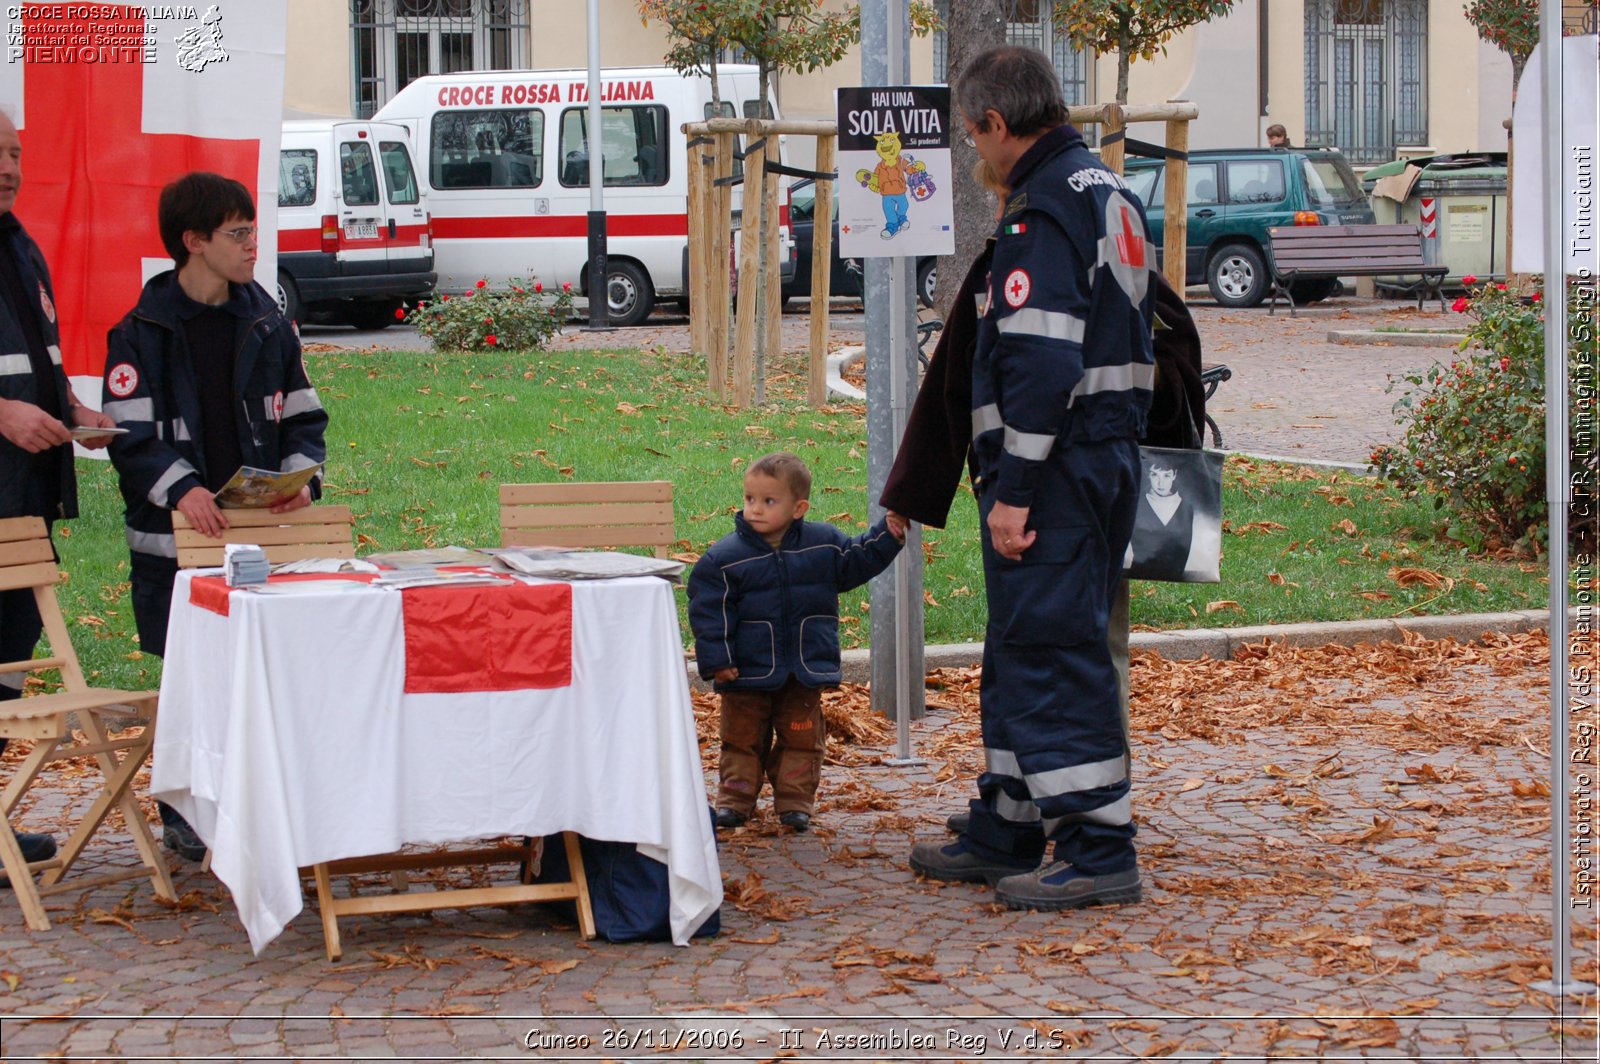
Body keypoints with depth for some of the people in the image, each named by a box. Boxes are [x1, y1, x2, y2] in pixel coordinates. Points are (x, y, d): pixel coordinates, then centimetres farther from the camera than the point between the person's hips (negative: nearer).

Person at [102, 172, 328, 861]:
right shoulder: (142, 333, -2)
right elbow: (129, 435, -8)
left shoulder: (266, 324, 10)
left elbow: (302, 416, 13)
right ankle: (185, 812, 13)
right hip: (177, 536, -3)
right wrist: (180, 488, -23)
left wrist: (303, 476, -6)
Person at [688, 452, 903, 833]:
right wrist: (716, 660, -13)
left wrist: (890, 534, -4)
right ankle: (735, 799, 18)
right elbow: (709, 611, -9)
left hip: (806, 671, 2)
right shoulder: (724, 558, -9)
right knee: (743, 738, 8)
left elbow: (859, 560, 10)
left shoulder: (824, 544, -1)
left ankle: (795, 800, 16)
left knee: (801, 739, 7)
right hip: (748, 672, -2)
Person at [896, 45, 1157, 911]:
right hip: (1109, 457, 10)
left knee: (1051, 654, -6)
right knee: (1022, 652, 17)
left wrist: (1012, 488, -20)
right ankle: (1005, 833, 26)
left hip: (1055, 472, -10)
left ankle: (1098, 852, -5)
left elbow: (1040, 364, -23)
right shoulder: (1111, 196, 16)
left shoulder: (1043, 211, -15)